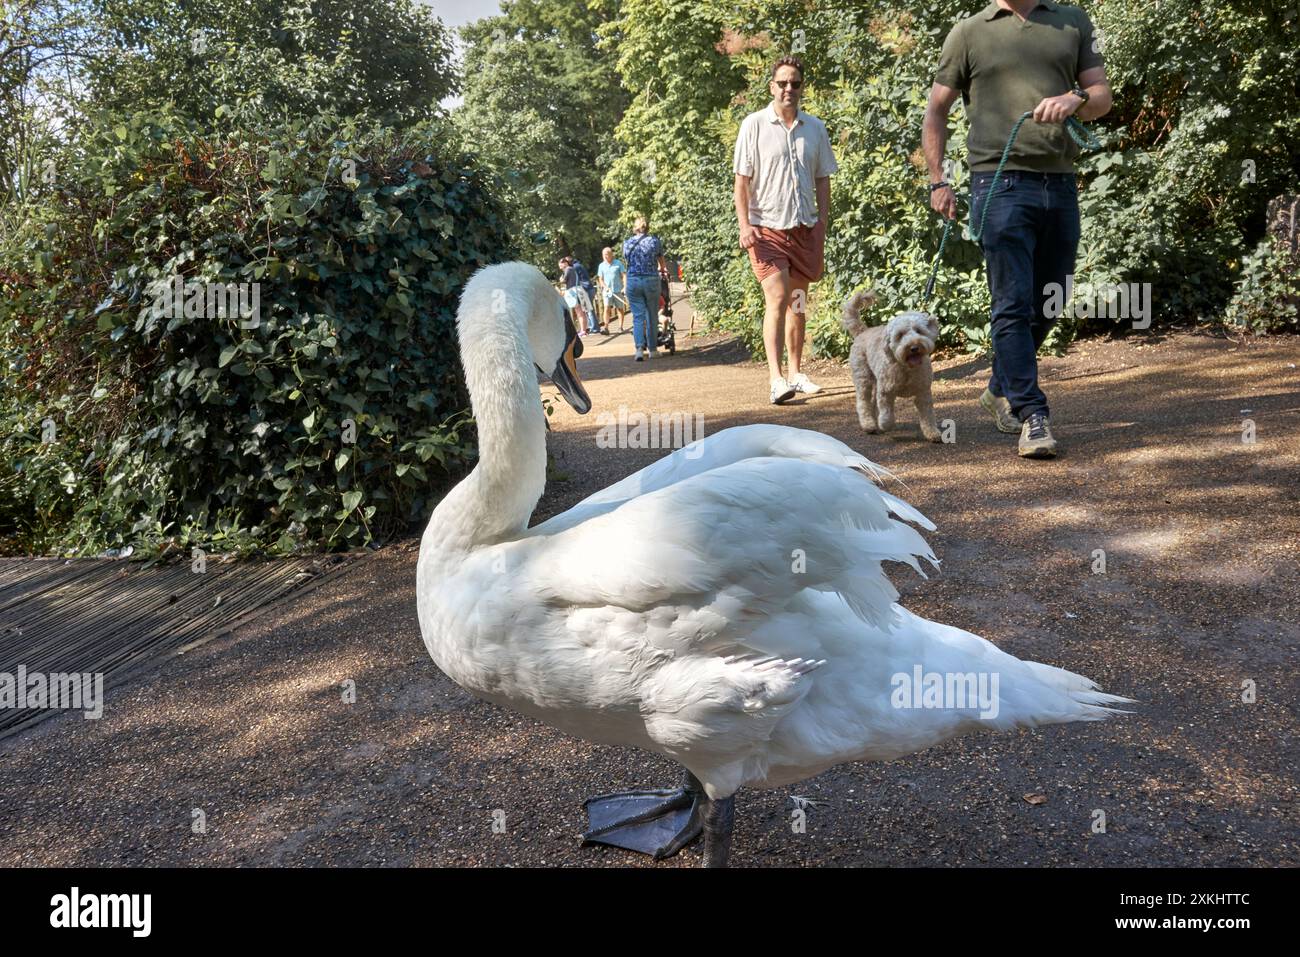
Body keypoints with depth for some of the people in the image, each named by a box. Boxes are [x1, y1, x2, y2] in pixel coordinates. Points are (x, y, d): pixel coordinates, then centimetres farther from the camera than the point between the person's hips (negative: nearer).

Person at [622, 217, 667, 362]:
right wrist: (663, 269, 42)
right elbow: (662, 263, 19)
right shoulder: (655, 241, 4)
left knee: (637, 316, 1)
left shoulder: (627, 243, 6)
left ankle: (639, 348, -14)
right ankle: (652, 349, 15)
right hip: (651, 280, -1)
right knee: (652, 316, 9)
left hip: (633, 281, 1)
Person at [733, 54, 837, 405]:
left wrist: (822, 224, 6)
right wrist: (745, 226, -12)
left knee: (798, 303, 10)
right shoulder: (754, 125, -1)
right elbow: (741, 179, -3)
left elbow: (822, 179, 14)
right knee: (777, 299, -16)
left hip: (804, 228, 4)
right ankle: (776, 379, -19)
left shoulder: (815, 128, 9)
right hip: (767, 228, -4)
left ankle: (796, 373, 20)